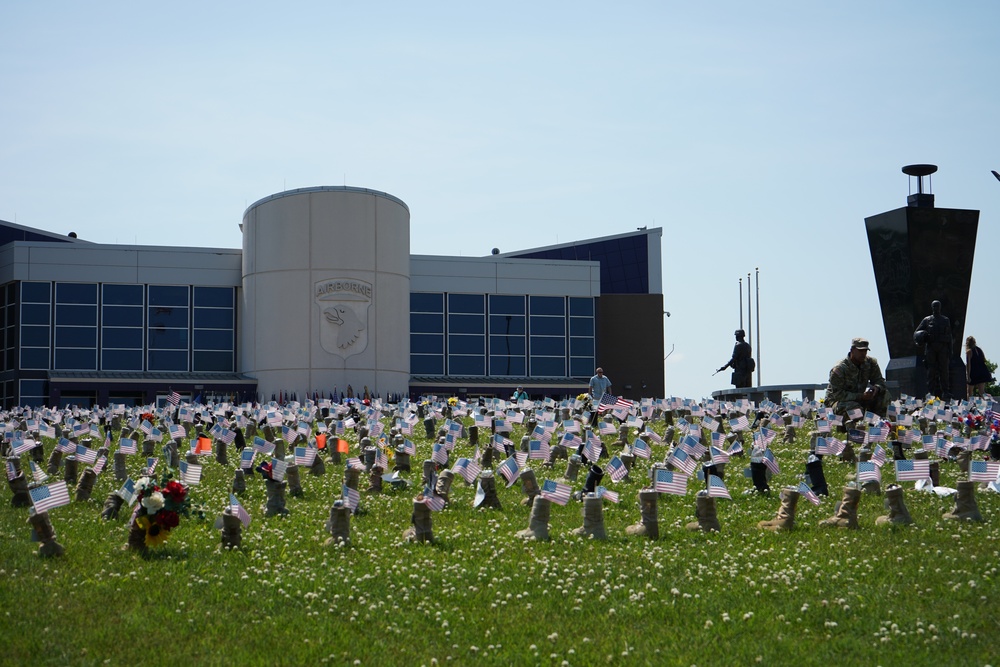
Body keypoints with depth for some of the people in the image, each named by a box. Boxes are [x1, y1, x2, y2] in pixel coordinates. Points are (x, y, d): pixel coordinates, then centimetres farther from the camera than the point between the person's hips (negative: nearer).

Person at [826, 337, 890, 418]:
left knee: (884, 394, -13)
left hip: (860, 398, 6)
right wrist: (861, 396, -34)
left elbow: (879, 381, 3)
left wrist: (876, 388, -25)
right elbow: (837, 394, -26)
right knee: (856, 410, -39)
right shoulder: (839, 369, -23)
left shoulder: (871, 362, -3)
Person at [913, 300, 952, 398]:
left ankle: (945, 391, -5)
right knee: (931, 371, -2)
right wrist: (920, 338, -12)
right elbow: (917, 332, 12)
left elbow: (949, 336, 11)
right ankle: (931, 392, -1)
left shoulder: (946, 320, 13)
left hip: (942, 348, 0)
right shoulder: (927, 320, 11)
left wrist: (949, 350, 4)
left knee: (943, 370, -4)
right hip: (931, 348, 0)